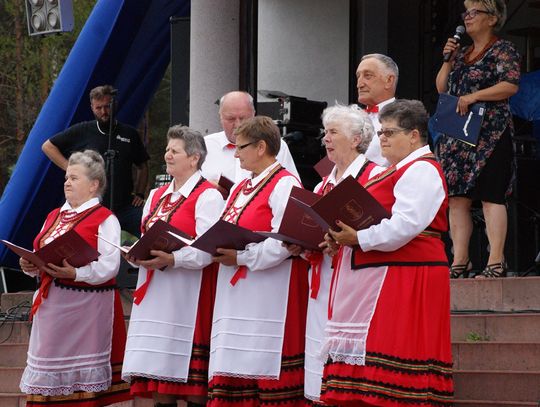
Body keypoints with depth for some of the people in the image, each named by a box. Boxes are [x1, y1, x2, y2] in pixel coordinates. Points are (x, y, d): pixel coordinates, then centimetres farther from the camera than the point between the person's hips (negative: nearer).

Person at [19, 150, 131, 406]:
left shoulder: (104, 219, -3)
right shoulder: (54, 216, 20)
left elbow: (109, 266, -14)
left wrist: (75, 273, -28)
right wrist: (29, 266, -1)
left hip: (85, 306, -7)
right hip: (51, 304, 7)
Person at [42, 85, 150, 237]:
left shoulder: (129, 134, 12)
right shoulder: (82, 131, 7)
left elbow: (142, 167, 24)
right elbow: (48, 146, 11)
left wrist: (139, 194, 9)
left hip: (125, 206, 1)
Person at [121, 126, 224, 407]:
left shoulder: (207, 196, -5)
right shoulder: (156, 196, 20)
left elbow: (207, 251, -14)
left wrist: (171, 260, -27)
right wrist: (136, 255, -1)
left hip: (188, 294, -7)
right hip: (154, 293, 7)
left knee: (192, 383, -7)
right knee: (158, 377, 4)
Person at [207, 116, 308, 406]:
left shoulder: (285, 185, -9)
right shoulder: (240, 189, 20)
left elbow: (284, 243, -19)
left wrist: (240, 257, -18)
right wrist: (218, 249, 0)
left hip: (268, 296, -9)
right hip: (236, 294, 9)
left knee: (267, 370, -8)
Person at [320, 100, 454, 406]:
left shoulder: (421, 171, -9)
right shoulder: (398, 171, 23)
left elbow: (405, 226, -21)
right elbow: (371, 217, 24)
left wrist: (359, 239, -19)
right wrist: (344, 235, 5)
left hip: (404, 277, -10)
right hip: (377, 276, 10)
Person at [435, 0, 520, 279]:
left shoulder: (502, 50, -1)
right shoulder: (462, 53, 21)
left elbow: (511, 85, -13)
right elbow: (442, 87, 20)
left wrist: (474, 96, -18)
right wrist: (448, 59, 8)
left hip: (489, 136, -7)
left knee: (491, 197, -11)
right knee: (457, 199, 2)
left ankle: (496, 263, -14)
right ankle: (460, 261, 3)